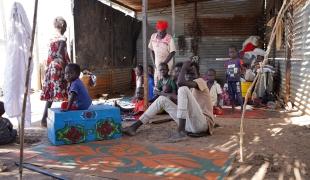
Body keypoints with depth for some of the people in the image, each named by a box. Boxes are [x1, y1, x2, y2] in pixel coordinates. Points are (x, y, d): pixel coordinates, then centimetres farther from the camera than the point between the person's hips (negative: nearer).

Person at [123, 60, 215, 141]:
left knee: (183, 89, -27)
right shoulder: (190, 88, 23)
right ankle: (134, 127, -3)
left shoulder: (201, 81, -3)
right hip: (189, 123, 8)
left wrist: (184, 67, -8)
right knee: (162, 99, 5)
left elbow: (180, 82, -23)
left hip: (202, 123, -8)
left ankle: (181, 130, -31)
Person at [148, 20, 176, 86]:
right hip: (157, 65, 4)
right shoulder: (153, 37, 2)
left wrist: (164, 63, -17)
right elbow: (151, 50, 11)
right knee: (156, 82, 5)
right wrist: (154, 63, 3)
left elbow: (172, 52, -13)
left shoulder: (169, 38, -13)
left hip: (167, 65, -4)